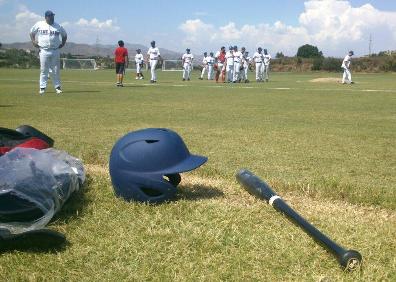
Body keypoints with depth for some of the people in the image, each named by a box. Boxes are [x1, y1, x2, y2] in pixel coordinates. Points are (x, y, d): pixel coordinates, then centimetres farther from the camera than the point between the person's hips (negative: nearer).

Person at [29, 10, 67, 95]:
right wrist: (33, 41, 4)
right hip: (44, 51, -1)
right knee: (43, 70, 0)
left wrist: (63, 43, 8)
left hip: (55, 51, 1)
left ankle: (57, 87, 11)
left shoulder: (58, 26, 6)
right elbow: (32, 32, 16)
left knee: (56, 70, 4)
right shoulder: (39, 24, 4)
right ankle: (42, 88, 4)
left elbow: (64, 35, 20)